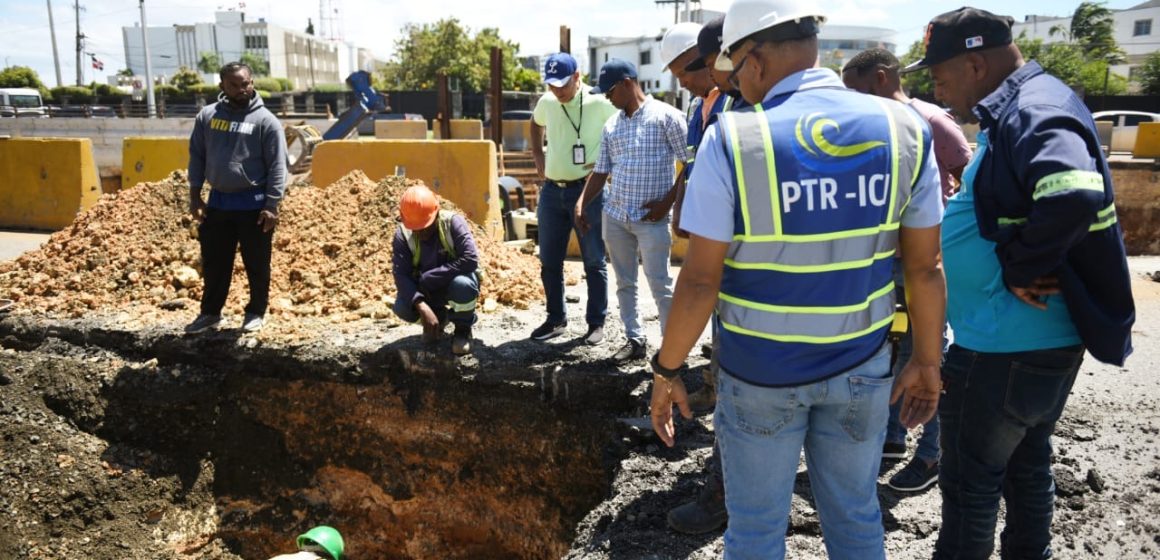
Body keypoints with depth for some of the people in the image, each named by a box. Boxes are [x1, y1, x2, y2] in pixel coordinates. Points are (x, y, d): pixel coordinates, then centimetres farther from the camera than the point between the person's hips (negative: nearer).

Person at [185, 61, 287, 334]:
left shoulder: (265, 120, -8)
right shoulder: (207, 116, 5)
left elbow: (277, 166, -10)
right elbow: (197, 156, 11)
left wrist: (272, 205, -15)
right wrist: (195, 195, 6)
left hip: (253, 203, -4)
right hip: (217, 201, 4)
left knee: (256, 263, 7)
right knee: (214, 262, 13)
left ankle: (256, 312, 22)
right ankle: (210, 312, 28)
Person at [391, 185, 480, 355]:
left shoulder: (453, 223, -24)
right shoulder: (402, 235, -15)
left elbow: (470, 260, -35)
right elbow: (400, 275, -23)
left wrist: (429, 277, -31)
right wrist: (422, 307, -39)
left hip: (455, 281, -3)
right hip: (426, 290, 3)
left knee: (462, 285, -38)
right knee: (401, 308, -25)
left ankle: (463, 329, -6)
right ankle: (438, 318, 10)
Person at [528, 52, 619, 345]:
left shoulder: (599, 103, -11)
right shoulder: (546, 102, 6)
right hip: (551, 191, 5)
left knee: (594, 262, 3)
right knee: (549, 261, 10)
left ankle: (596, 323, 15)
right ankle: (556, 319, 24)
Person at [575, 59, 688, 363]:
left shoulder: (665, 116, -7)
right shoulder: (611, 125, 11)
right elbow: (601, 171, 14)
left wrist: (668, 202, -12)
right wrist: (581, 204, 2)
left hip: (651, 218, -6)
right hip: (614, 216, 6)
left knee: (660, 285, -3)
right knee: (624, 283, 12)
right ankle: (634, 339, 24)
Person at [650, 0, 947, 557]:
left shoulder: (731, 138, -16)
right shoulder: (904, 127, -5)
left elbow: (700, 279, -16)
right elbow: (926, 267, 0)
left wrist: (667, 369, -3)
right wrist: (926, 361, 13)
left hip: (759, 371, -3)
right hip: (861, 367, 3)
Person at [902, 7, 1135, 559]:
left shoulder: (1033, 110, -21)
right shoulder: (1021, 107, 10)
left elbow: (1075, 196, -38)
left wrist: (1019, 270, -25)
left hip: (1006, 346, -10)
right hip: (1043, 337, 10)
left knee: (970, 481, 6)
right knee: (1026, 462, 24)